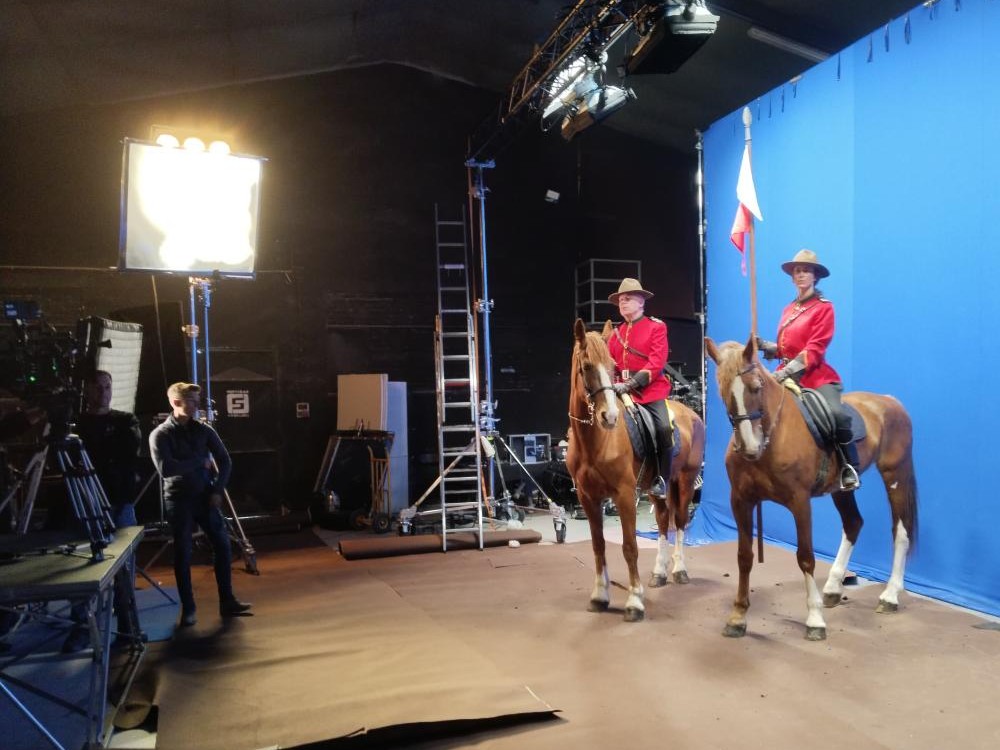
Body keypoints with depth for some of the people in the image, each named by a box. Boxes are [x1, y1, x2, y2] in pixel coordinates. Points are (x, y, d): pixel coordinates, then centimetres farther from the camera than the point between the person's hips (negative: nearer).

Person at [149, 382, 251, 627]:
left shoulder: (204, 430, 4)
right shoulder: (160, 435, -7)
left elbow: (225, 461, 6)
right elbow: (165, 469, -19)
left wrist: (217, 490, -4)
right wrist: (199, 461, -12)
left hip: (205, 496, 4)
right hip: (179, 500, -3)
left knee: (222, 546, 2)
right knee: (182, 554, 0)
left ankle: (227, 601, 13)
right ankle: (188, 608, 11)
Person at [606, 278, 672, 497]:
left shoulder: (656, 327, 0)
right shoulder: (617, 332, 17)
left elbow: (657, 362, -11)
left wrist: (631, 384, -21)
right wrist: (613, 383, -8)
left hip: (650, 390, -5)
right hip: (622, 391, 5)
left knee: (664, 428, -24)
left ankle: (661, 480, -8)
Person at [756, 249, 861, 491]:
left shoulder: (824, 307, -2)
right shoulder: (789, 310, 15)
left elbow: (815, 349, -13)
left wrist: (788, 370, -25)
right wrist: (764, 346, -3)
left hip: (816, 376, -6)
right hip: (787, 375, 7)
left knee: (837, 413, -29)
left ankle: (850, 468, -12)